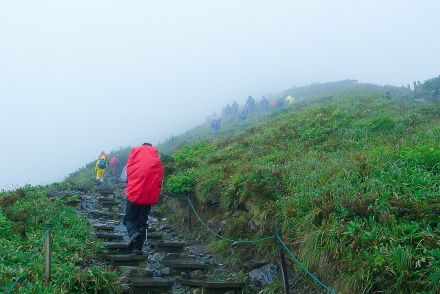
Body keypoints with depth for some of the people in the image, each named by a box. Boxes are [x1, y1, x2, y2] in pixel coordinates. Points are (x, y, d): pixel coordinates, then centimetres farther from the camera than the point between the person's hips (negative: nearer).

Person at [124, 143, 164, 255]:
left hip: (134, 194, -2)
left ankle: (134, 233, -17)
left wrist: (130, 189, 12)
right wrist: (155, 197, 13)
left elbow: (129, 173, 2)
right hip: (149, 197, 2)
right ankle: (138, 248, 9)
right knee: (142, 222, 12)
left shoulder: (135, 152, 5)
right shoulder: (157, 161, 8)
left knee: (128, 219, 12)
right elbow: (159, 180, 5)